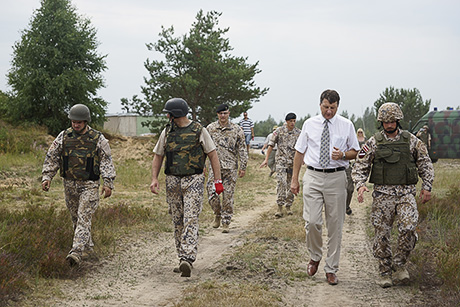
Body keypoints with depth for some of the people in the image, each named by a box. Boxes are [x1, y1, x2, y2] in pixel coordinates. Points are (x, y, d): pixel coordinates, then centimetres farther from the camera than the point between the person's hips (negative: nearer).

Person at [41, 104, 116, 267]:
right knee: (75, 219, 11)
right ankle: (87, 247, 26)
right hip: (70, 184, 4)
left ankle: (76, 252, -21)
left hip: (89, 185, -4)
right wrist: (47, 177, -2)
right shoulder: (64, 137, 4)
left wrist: (108, 183, -10)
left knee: (84, 218, -13)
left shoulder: (98, 138, -3)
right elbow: (51, 157, 8)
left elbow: (107, 161, -2)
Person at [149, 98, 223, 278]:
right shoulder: (167, 132, 8)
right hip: (172, 181, 5)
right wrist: (154, 179, 0)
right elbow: (158, 156, 13)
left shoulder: (199, 131, -3)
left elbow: (212, 155, -1)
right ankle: (183, 259, 17)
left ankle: (187, 259, -24)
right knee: (178, 221, 8)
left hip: (194, 181, -5)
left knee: (190, 220, -14)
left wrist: (218, 180, -6)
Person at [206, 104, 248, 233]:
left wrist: (243, 167, 0)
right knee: (212, 193, -6)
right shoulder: (210, 128, 5)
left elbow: (242, 150, 4)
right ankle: (217, 215, 20)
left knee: (228, 196, 0)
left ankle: (225, 222, 10)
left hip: (230, 168, -1)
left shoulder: (236, 129, 2)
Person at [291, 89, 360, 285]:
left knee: (335, 226, 4)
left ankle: (331, 270, 14)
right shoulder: (309, 124, 6)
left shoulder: (346, 125, 5)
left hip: (336, 177, 0)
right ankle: (314, 257, 17)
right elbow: (299, 152, 11)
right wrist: (294, 179, 8)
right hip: (313, 176, 0)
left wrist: (343, 155, -12)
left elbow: (354, 152, 11)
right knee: (312, 222, -11)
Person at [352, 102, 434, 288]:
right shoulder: (373, 143, 4)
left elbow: (425, 164, 13)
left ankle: (399, 264, 3)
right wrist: (361, 185, -13)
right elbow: (360, 167, 5)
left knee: (408, 228, -18)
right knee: (382, 234, -1)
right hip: (382, 194, 0)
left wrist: (427, 187, 4)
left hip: (406, 192, 0)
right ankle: (385, 272, 13)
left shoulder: (411, 141, 6)